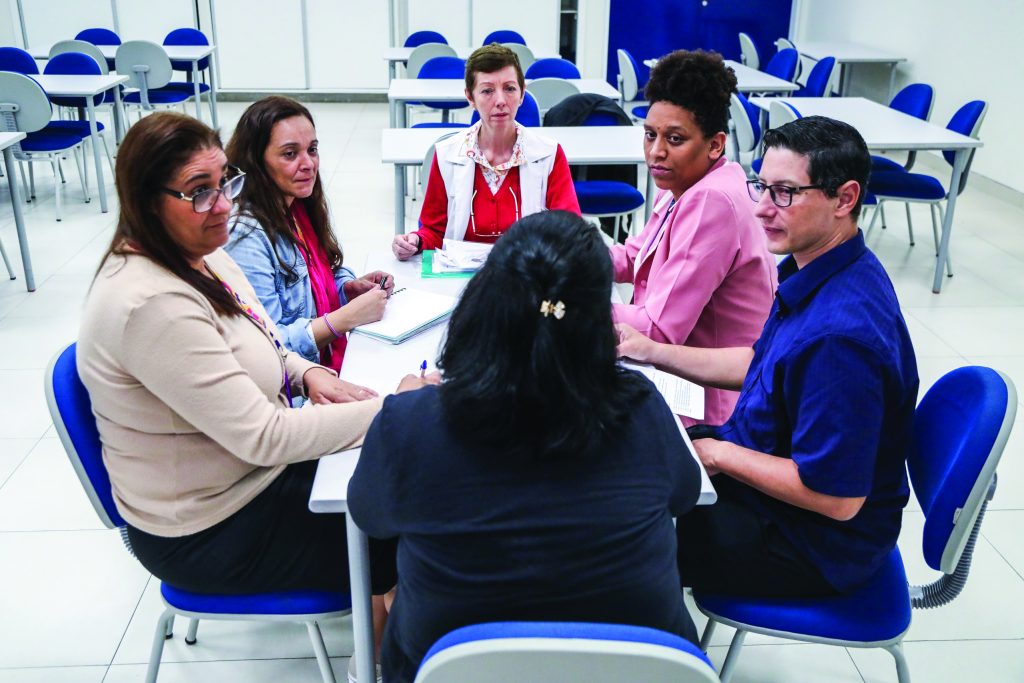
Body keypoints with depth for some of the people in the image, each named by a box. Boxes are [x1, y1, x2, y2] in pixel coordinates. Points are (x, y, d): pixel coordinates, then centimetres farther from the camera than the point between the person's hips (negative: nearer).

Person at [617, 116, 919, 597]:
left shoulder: (840, 333, -34)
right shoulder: (813, 270, -2)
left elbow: (837, 497, -30)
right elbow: (760, 363, 14)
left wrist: (719, 454, -19)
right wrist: (652, 352, 8)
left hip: (817, 548, -9)